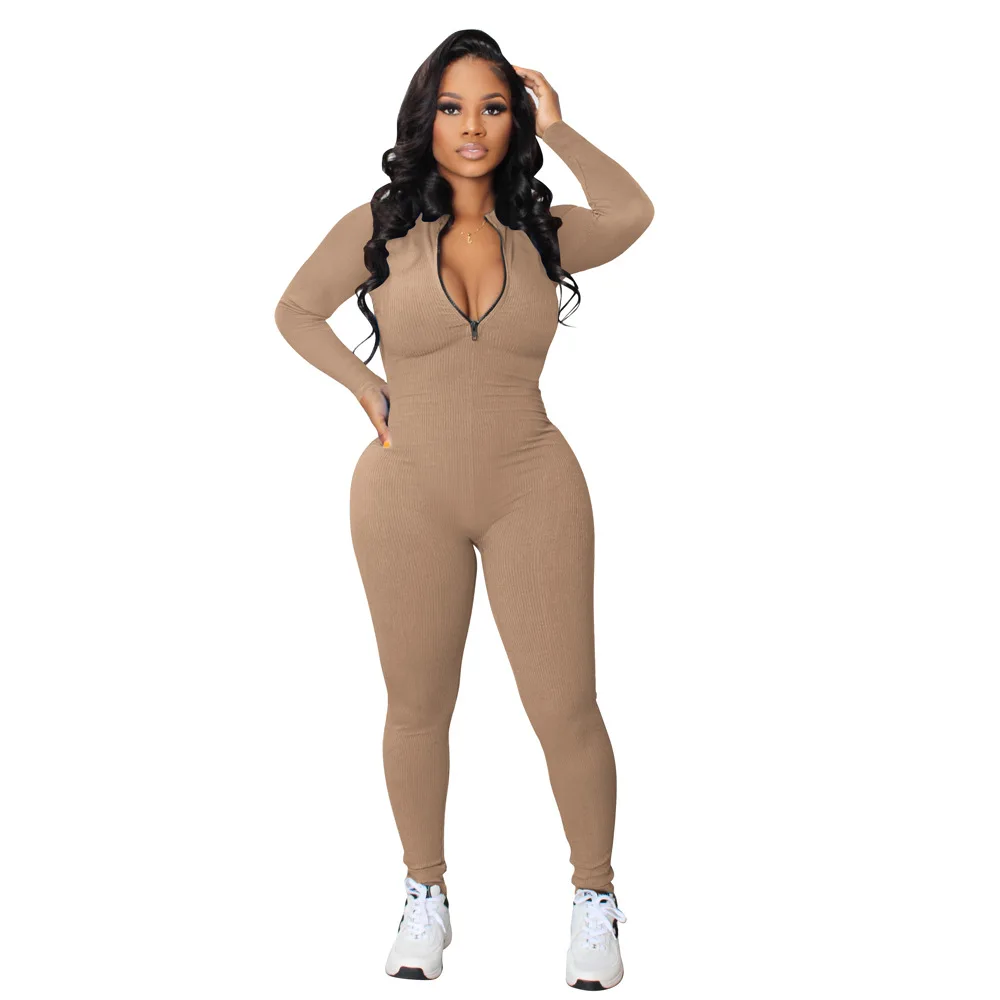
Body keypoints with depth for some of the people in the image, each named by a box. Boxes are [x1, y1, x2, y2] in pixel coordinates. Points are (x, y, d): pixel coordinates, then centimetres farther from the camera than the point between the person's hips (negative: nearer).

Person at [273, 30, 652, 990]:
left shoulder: (540, 232, 3)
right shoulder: (379, 226, 1)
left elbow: (634, 213, -16)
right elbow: (294, 309, 13)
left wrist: (557, 130, -7)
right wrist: (368, 388, 3)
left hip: (532, 490, 0)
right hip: (409, 496, 0)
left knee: (566, 708, -2)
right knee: (417, 706, 10)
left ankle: (594, 893, 18)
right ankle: (425, 893, 29)